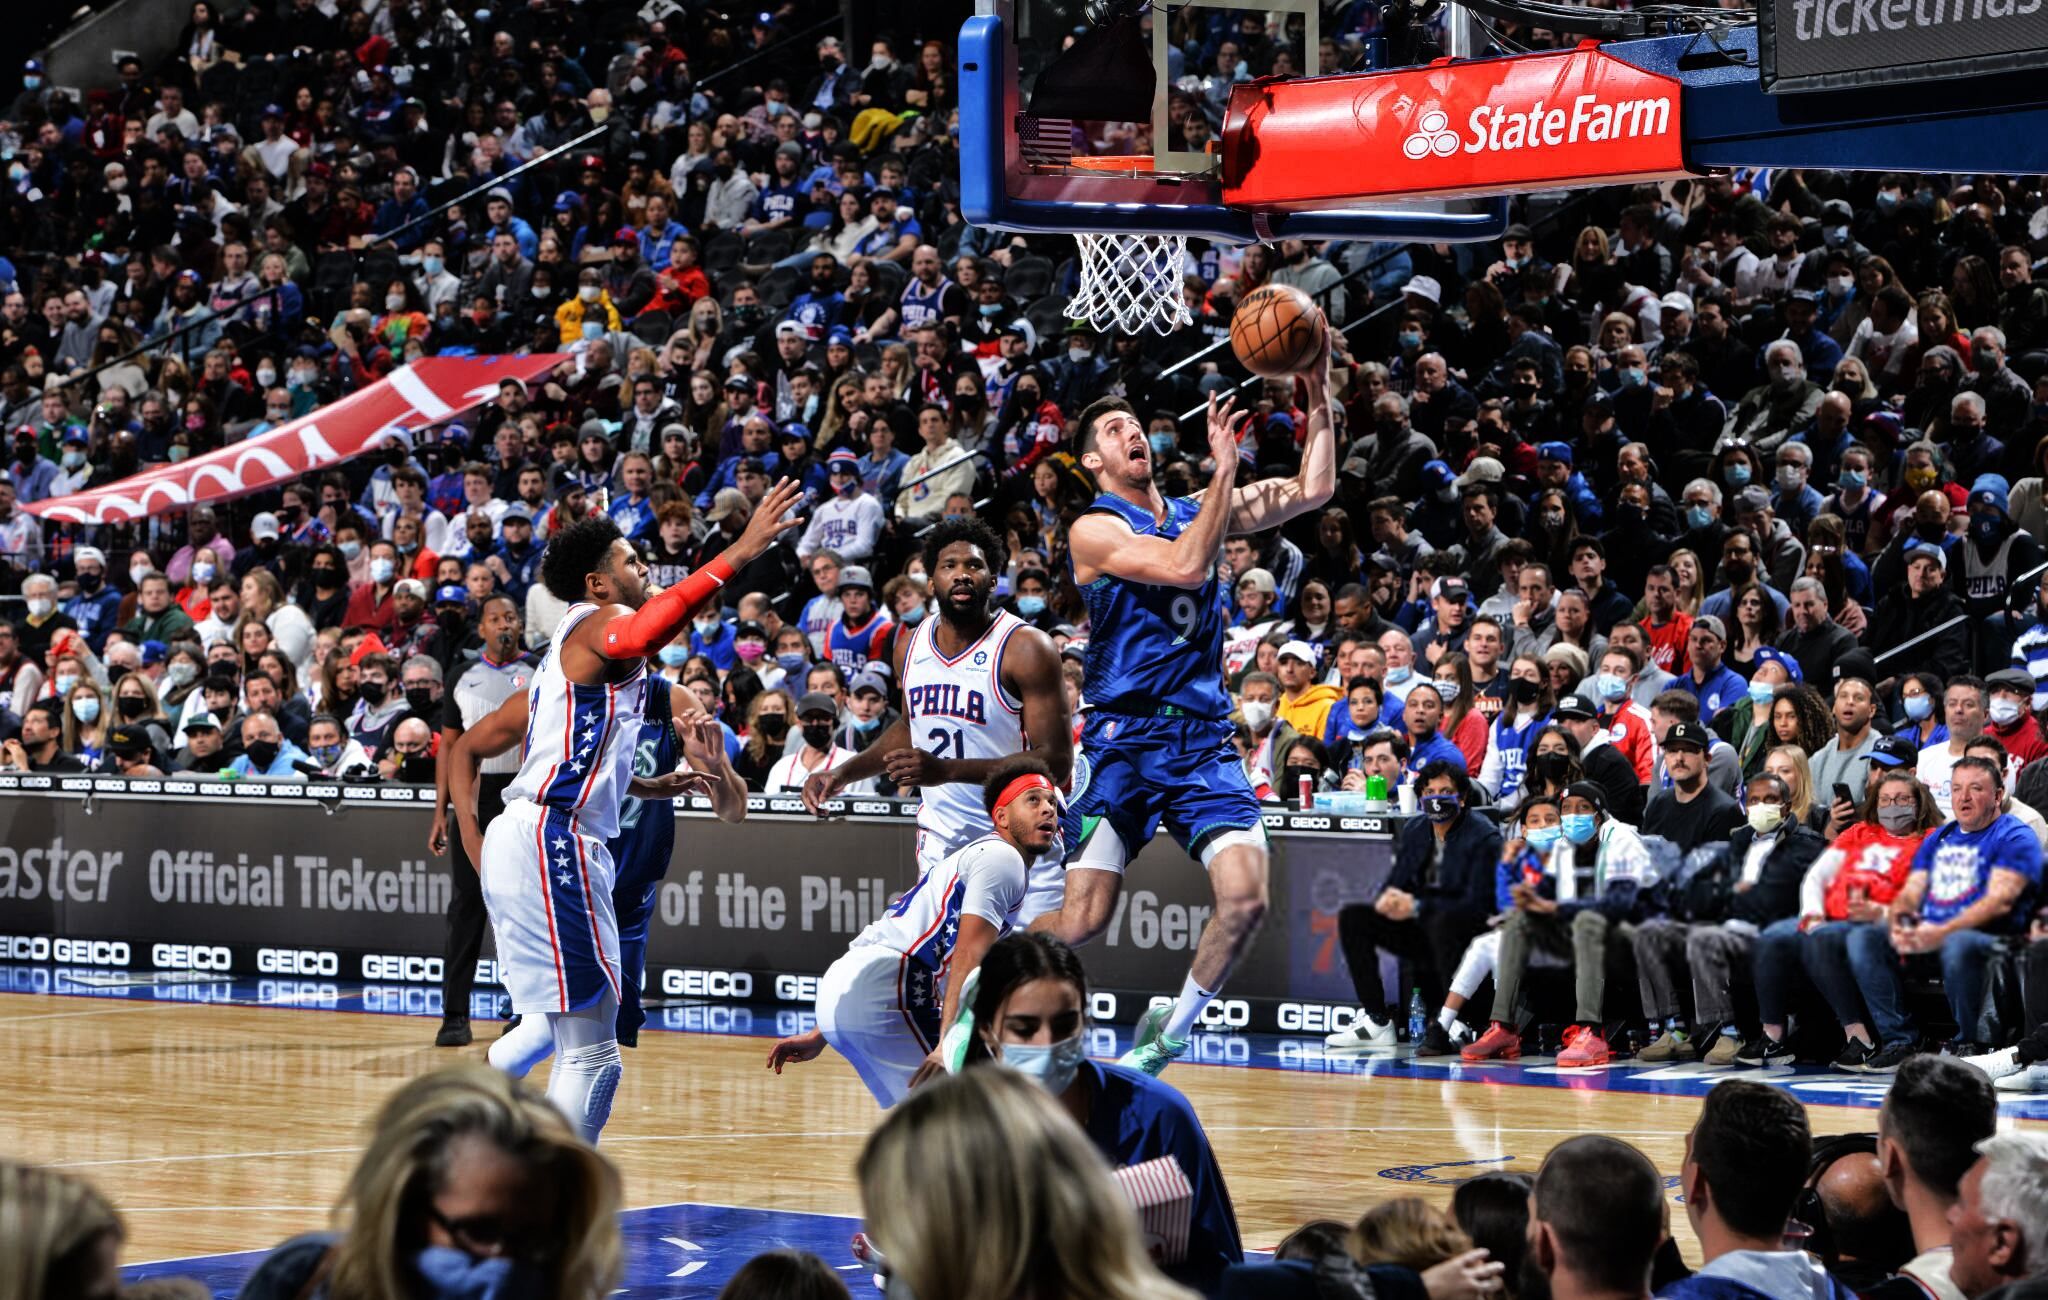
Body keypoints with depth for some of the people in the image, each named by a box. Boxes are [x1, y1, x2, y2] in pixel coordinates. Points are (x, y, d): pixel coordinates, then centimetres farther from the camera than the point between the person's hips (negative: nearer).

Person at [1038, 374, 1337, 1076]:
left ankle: (1169, 1033, 8)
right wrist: (1223, 467, -20)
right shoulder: (1095, 530, -4)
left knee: (1245, 899, -14)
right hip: (1123, 739, -5)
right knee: (1080, 920, -10)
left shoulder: (1194, 510, 14)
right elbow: (1186, 567, -20)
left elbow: (1313, 490, 9)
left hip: (1202, 737, 5)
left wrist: (1318, 396, -2)